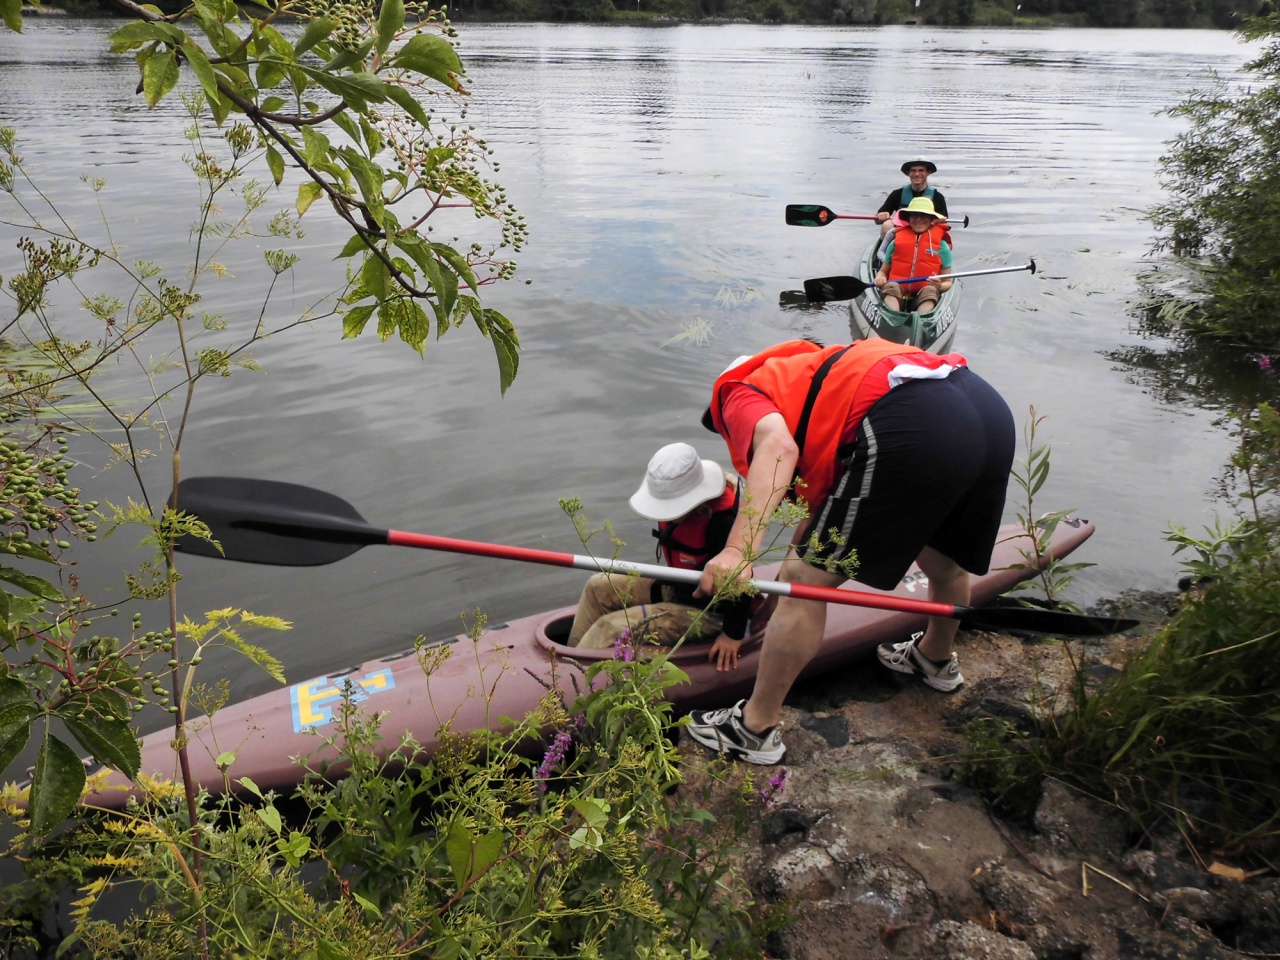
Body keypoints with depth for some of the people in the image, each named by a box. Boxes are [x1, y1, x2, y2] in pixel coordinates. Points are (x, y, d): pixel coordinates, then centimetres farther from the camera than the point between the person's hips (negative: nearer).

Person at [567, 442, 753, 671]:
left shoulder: (724, 521, -32)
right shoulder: (671, 500, -8)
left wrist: (734, 634, -21)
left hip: (707, 610, -9)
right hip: (675, 588, 9)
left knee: (611, 627, -18)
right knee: (599, 587, 8)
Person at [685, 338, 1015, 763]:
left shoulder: (738, 393, 14)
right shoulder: (815, 375, 37)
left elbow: (777, 446, -12)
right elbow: (821, 492, 43)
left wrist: (738, 549, -22)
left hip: (912, 429, -9)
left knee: (806, 582, 4)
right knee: (944, 563, 34)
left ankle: (755, 729, 17)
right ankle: (937, 659, 61)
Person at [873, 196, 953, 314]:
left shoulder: (941, 246, 12)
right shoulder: (897, 241, 13)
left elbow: (947, 282, 13)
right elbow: (883, 271, 20)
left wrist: (939, 286, -12)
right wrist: (880, 278, -6)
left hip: (924, 296, 0)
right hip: (897, 292, 0)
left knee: (930, 291, -32)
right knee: (891, 287, -31)